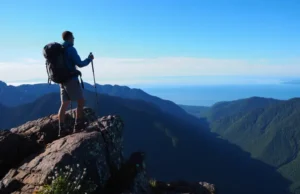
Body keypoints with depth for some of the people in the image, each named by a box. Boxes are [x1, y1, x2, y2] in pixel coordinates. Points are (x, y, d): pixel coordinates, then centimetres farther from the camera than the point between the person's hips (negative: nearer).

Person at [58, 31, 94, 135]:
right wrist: (89, 59, 0)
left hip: (62, 80, 8)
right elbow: (80, 64, -15)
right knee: (81, 101, 1)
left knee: (64, 104, 8)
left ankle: (62, 128, 9)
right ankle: (78, 125, 0)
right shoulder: (71, 49, -11)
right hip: (71, 80, -8)